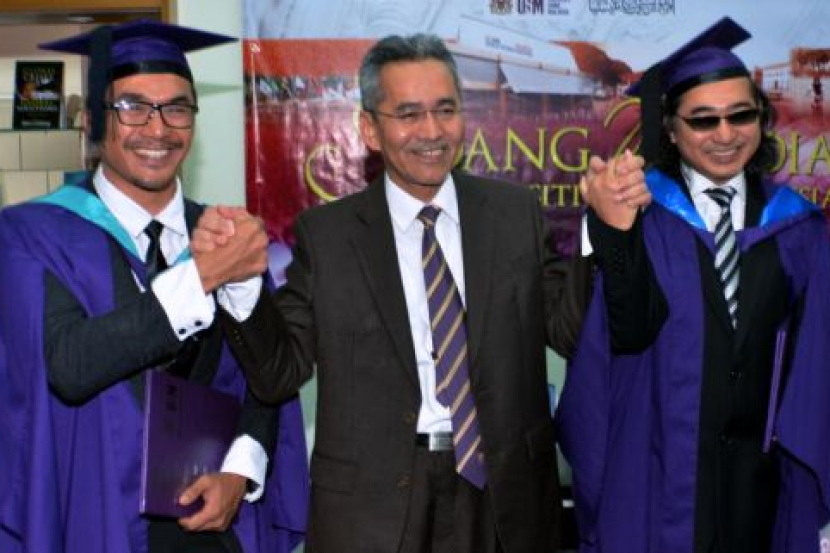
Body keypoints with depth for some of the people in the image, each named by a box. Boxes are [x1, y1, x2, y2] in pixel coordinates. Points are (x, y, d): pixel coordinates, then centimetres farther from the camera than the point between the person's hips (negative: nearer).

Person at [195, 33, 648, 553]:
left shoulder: (516, 211, -1)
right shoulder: (326, 232, -4)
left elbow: (573, 330, 0)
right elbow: (280, 372, -3)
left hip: (504, 494, 2)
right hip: (372, 503, -1)